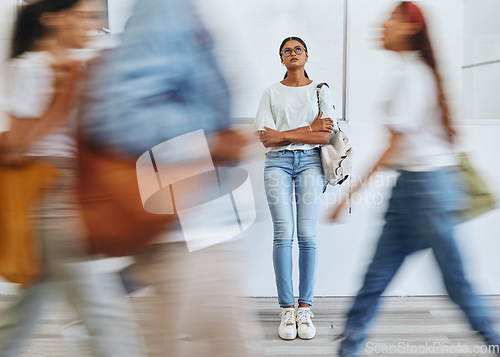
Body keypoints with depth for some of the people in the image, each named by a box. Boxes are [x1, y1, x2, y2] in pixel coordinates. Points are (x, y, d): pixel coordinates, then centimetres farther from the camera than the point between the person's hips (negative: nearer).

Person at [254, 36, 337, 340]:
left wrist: (283, 135, -7)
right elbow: (265, 138, 0)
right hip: (278, 161, 0)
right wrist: (310, 128, -6)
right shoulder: (271, 93, 12)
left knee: (307, 235, -7)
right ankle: (287, 309, -3)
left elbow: (325, 136, -1)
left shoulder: (321, 90, 12)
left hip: (309, 161, 0)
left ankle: (305, 309, 0)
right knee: (283, 233, -9)